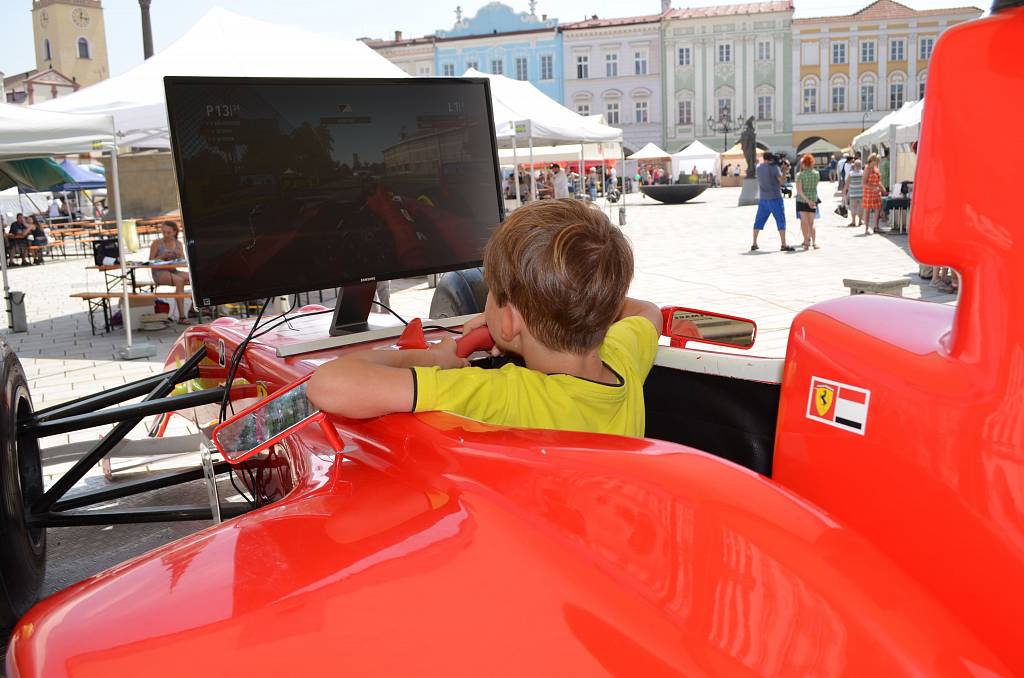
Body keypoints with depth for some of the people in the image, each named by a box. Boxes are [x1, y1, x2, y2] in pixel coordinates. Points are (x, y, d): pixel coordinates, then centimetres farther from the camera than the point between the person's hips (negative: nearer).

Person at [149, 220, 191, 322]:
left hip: (173, 271, 5)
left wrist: (180, 255, -15)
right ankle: (181, 316, -39)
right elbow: (150, 261, -2)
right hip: (159, 273, -5)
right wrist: (162, 256, -18)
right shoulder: (156, 243, 0)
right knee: (179, 280, -35)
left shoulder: (178, 243, 12)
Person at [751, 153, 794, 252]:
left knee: (759, 221, 12)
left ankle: (754, 244, 14)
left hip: (763, 198, 5)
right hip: (775, 198, -5)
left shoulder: (758, 168, 6)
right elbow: (782, 180, -13)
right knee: (781, 220, -2)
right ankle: (784, 245, -5)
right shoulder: (774, 167, -11)